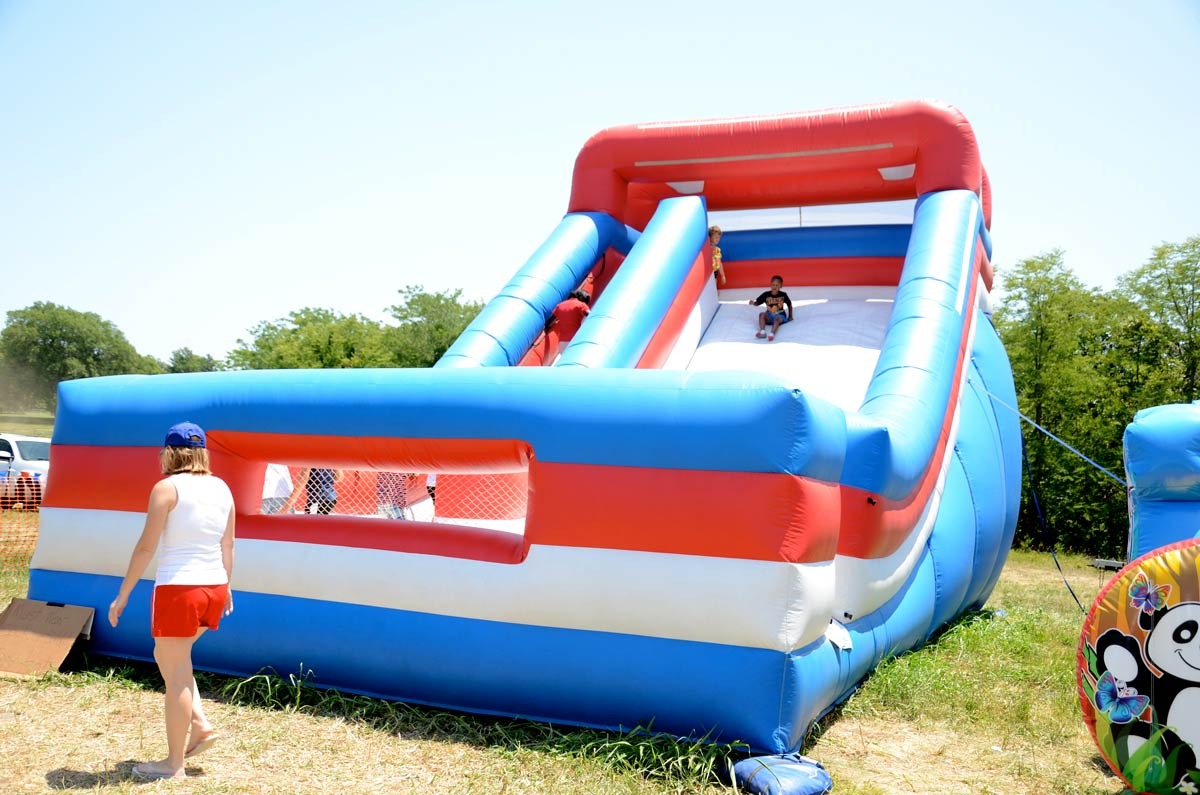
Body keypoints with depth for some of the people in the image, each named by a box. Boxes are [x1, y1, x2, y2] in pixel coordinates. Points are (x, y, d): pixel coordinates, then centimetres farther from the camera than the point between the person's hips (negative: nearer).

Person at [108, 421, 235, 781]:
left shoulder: (167, 487, -9)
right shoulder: (221, 487, 8)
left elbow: (146, 546, -11)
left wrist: (122, 595, -5)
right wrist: (226, 586, 25)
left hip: (179, 589, -6)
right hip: (214, 588, 6)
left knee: (177, 674, 3)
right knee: (166, 655, 26)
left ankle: (174, 763, 13)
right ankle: (200, 726, 19)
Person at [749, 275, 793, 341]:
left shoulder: (783, 295, -2)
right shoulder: (766, 295, -1)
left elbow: (789, 305, 12)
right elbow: (757, 303, 4)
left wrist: (790, 316, 17)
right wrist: (753, 302, -20)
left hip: (780, 316, -2)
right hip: (769, 316, 2)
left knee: (777, 319, -36)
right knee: (762, 314, -28)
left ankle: (772, 333, -61)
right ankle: (762, 331, -47)